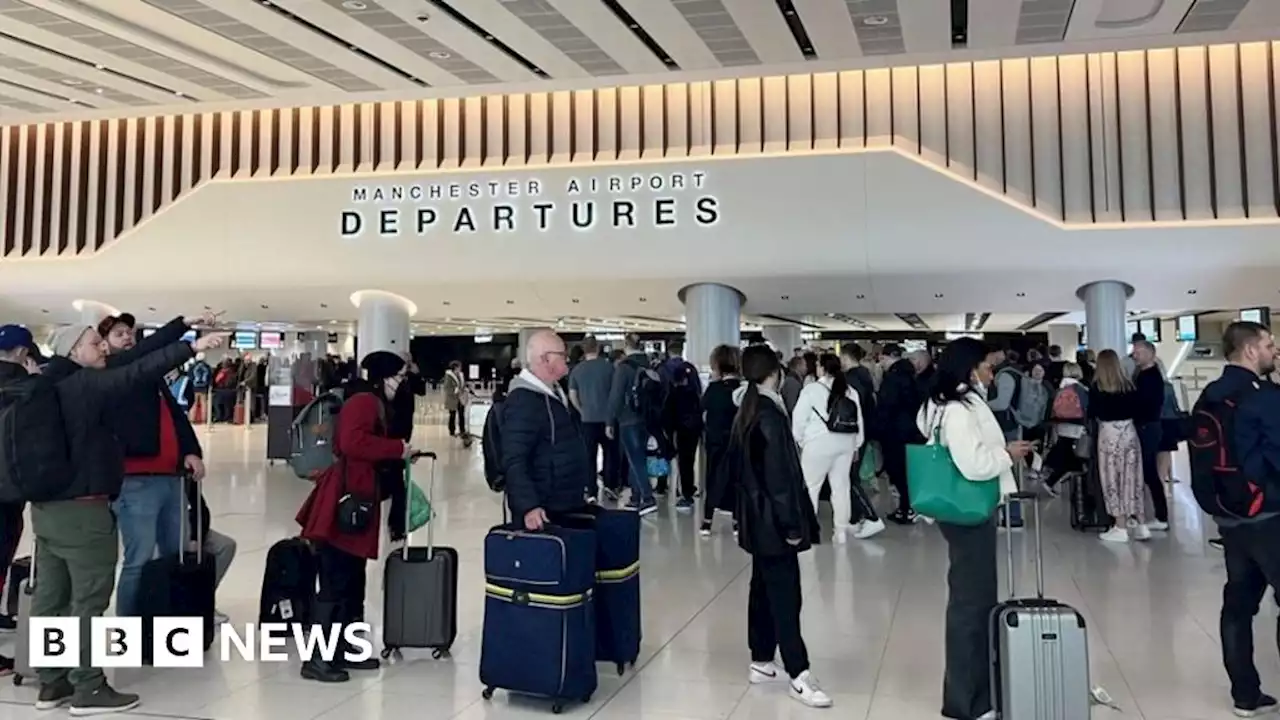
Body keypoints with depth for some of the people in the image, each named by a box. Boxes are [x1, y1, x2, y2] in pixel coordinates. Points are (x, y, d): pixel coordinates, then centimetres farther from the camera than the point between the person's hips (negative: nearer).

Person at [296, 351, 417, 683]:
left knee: (351, 583, 16)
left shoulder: (373, 404, 21)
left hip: (356, 501, 11)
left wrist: (399, 456, 9)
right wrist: (398, 448, -18)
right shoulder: (364, 401, -11)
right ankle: (317, 659, -2)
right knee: (336, 584, -7)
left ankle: (342, 651, 24)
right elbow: (353, 443, -26)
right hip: (344, 503, -11)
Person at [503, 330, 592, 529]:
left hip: (568, 506, 10)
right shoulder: (523, 400, -18)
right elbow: (514, 462, -25)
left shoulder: (553, 392, 16)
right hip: (543, 513, -10)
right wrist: (528, 506, -33)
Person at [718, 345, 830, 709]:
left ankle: (761, 663, 24)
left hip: (757, 517, 10)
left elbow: (736, 466, 16)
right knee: (784, 595, -6)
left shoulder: (745, 412, 9)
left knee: (763, 588, 15)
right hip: (773, 519, -10)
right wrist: (791, 523, -17)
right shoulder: (770, 415, -19)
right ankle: (799, 675, -1)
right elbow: (779, 475, -21)